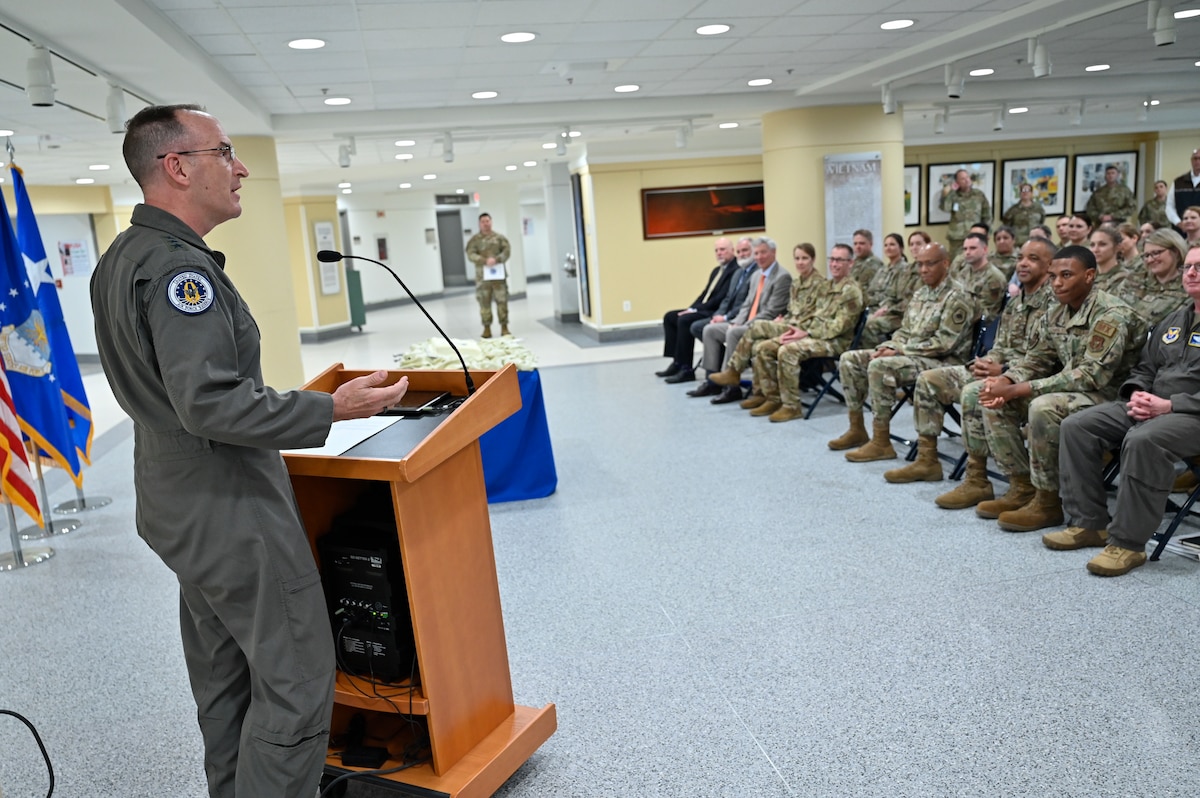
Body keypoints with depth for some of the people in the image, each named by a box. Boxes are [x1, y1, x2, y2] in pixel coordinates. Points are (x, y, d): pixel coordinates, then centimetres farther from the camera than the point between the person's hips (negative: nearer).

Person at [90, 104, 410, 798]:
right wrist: (330, 410, -28)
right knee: (296, 685, -2)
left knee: (225, 679, 21)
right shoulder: (178, 266, -21)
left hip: (181, 506, 11)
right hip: (233, 512, -11)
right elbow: (209, 402, -30)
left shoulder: (122, 258, 12)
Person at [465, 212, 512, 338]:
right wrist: (485, 261, -20)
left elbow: (507, 251, 0)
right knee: (484, 303, 1)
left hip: (499, 274, 1)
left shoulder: (499, 237, 8)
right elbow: (471, 255, -6)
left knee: (502, 301, 1)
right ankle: (487, 328, 10)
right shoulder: (474, 239, 4)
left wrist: (496, 259, -18)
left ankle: (504, 327, 9)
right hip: (482, 276, -1)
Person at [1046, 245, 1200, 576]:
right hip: (1150, 406, 8)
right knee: (1076, 426, -9)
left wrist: (1168, 405, -21)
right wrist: (1136, 394, 0)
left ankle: (1127, 542, -27)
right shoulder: (1172, 322, 20)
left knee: (1143, 441, -38)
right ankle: (1088, 523, -6)